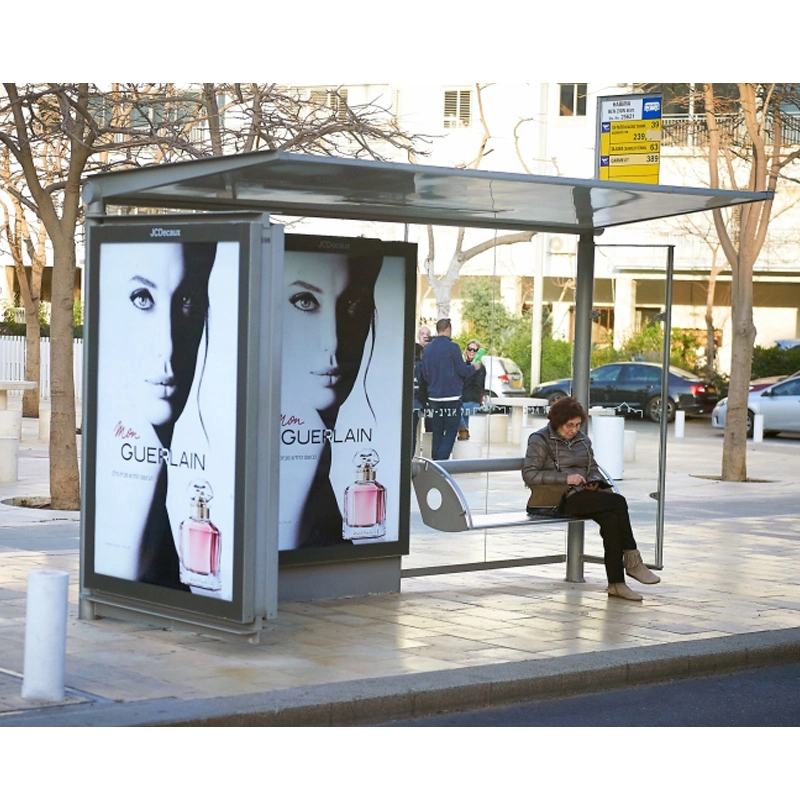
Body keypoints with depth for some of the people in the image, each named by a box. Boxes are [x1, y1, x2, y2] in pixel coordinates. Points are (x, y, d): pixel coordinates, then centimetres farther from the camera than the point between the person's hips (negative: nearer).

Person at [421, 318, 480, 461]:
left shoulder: (427, 349, 7)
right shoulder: (452, 347, -12)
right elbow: (462, 370, -9)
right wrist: (473, 367, 10)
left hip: (434, 397, 6)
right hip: (452, 397, -6)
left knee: (437, 433, 12)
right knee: (450, 432, -1)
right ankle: (442, 462, -12)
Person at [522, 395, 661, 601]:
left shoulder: (583, 440, 20)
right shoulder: (540, 440, 0)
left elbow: (593, 469, 28)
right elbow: (529, 474, -10)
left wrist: (594, 482, 2)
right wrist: (565, 478, -18)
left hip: (583, 496, 6)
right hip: (558, 500, -6)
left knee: (610, 518, -28)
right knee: (618, 502, -26)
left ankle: (616, 583, -30)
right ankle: (632, 560, -18)